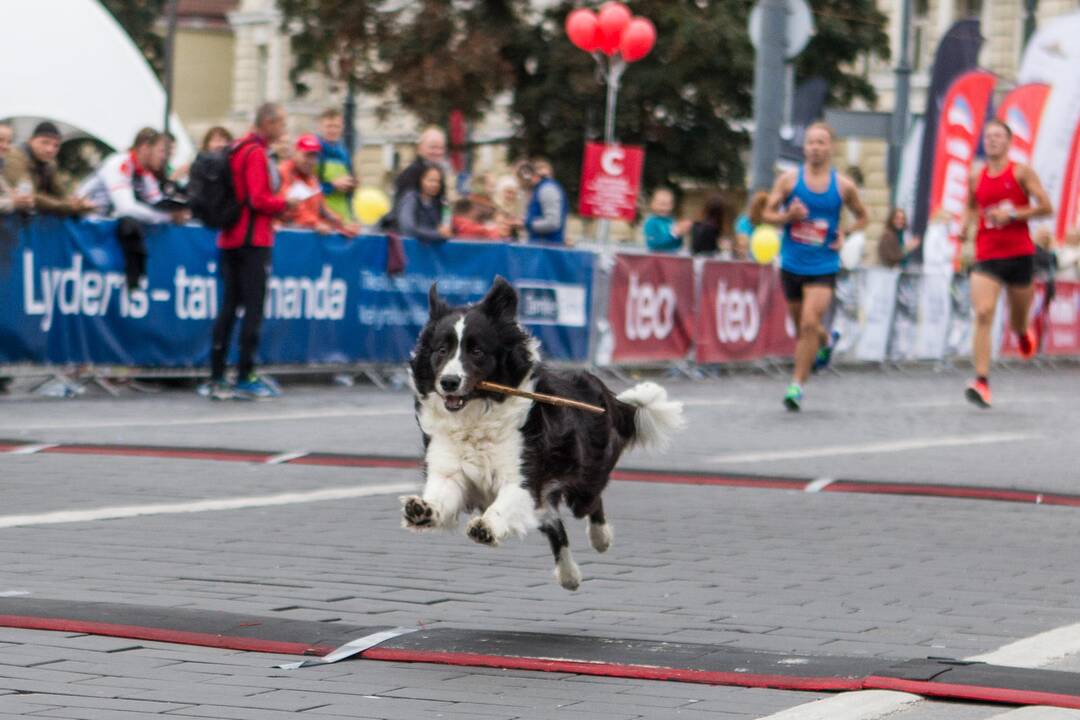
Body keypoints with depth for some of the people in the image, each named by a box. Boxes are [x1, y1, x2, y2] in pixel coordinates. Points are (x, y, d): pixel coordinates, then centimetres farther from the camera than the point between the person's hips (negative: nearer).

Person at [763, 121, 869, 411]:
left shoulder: (844, 186, -1)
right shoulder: (789, 180, -1)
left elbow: (862, 217, 14)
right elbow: (768, 213, 5)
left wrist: (844, 232, -5)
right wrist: (788, 216, -16)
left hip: (823, 268, -2)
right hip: (792, 265, 2)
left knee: (809, 323, -16)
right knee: (801, 327, 14)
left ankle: (797, 385, -9)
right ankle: (826, 341, 49)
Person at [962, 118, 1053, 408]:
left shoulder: (1022, 172, -2)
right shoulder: (975, 177, 7)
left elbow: (1046, 207, -6)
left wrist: (1012, 214, -16)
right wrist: (966, 225, 3)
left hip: (1020, 254, -1)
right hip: (986, 256, 1)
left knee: (1018, 321, 11)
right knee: (983, 314, -18)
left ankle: (1024, 334, 52)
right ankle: (982, 382, -23)